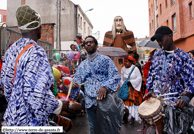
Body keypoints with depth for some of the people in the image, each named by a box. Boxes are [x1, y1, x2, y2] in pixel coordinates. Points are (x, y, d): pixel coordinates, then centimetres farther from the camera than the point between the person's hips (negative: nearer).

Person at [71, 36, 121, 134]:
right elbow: (77, 79, 11)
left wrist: (105, 87, -24)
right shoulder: (82, 65, 15)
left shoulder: (105, 60, 3)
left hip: (105, 99, -4)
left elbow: (116, 75, -7)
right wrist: (75, 84, -15)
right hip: (90, 102, 4)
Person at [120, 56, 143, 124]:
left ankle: (132, 118, 5)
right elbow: (121, 79, 7)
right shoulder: (123, 69, 6)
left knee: (133, 102, -2)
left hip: (134, 88, -3)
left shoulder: (135, 69, -5)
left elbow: (139, 78, -7)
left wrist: (131, 82, -14)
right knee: (126, 102, 1)